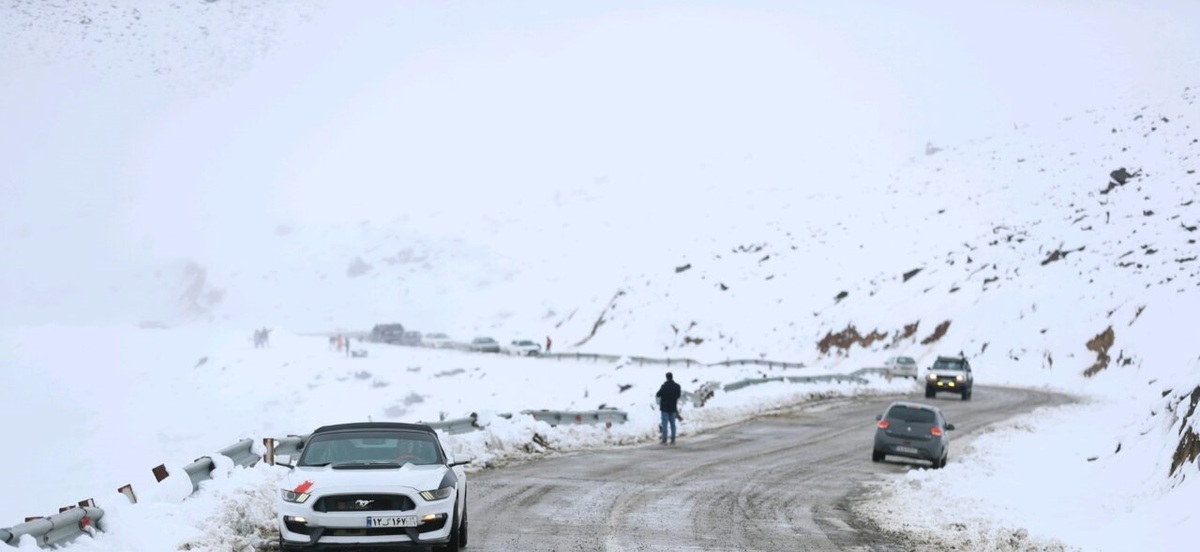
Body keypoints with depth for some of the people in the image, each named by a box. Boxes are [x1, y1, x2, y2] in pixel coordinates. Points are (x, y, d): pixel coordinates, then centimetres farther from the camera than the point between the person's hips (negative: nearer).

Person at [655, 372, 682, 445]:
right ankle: (673, 440, 8)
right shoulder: (677, 386, 1)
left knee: (665, 424, -2)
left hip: (665, 408, -5)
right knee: (672, 423, 9)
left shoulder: (665, 386, -16)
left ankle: (664, 439, -4)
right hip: (673, 408, 5)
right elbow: (678, 395, 14)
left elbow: (658, 395, -11)